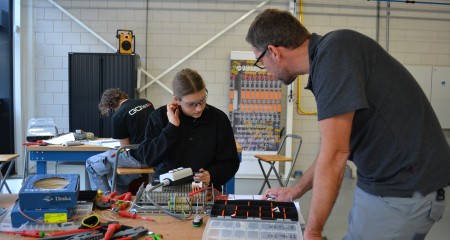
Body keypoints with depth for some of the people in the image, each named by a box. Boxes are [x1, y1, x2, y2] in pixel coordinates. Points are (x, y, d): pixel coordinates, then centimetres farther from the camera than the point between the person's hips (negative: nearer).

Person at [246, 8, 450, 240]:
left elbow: (334, 154, -24)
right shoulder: (325, 57, 10)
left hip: (402, 190, -9)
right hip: (382, 181, 9)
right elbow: (334, 148, 19)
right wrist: (295, 191, 26)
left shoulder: (334, 51, -19)